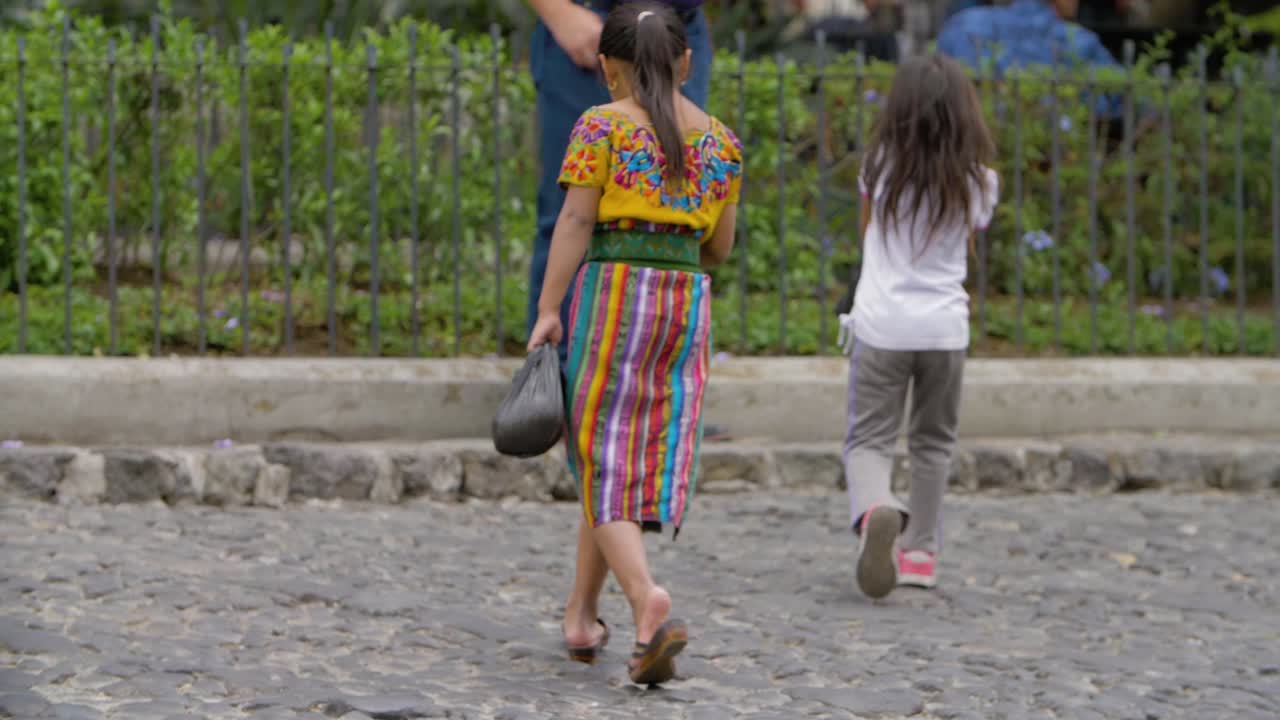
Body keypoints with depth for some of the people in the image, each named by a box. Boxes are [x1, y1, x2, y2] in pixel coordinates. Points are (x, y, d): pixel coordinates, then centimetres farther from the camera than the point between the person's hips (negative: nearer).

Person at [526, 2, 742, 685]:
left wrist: (547, 309, -8)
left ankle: (648, 601, -23)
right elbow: (719, 246, 15)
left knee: (605, 461, -2)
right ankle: (580, 615, 18)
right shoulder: (719, 139, 10)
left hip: (611, 293, -4)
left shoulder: (601, 126, -3)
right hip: (688, 297, 4)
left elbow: (574, 222, -10)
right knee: (639, 457, 12)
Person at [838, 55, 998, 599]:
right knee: (932, 442, 18)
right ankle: (920, 550, 23)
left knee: (868, 439, 1)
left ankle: (874, 509, -30)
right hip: (945, 327, 1)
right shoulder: (977, 182, -1)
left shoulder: (880, 168, -1)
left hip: (880, 324, -1)